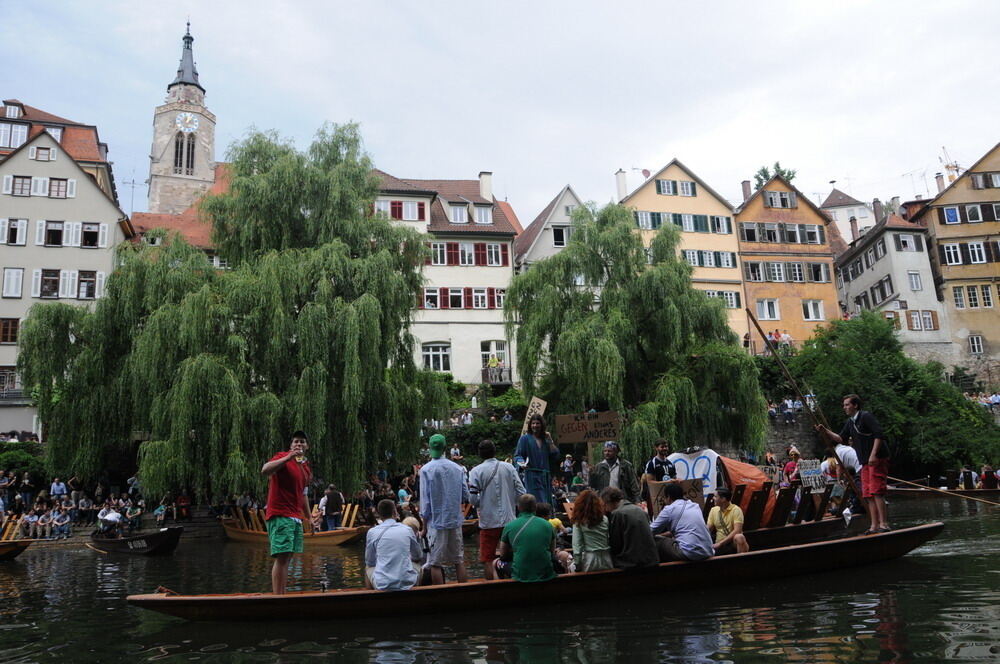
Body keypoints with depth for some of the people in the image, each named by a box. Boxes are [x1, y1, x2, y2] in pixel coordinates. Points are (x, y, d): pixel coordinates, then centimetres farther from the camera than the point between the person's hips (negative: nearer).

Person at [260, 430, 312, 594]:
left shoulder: (306, 468, 18)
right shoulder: (283, 457, -5)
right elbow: (265, 471, -24)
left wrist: (309, 517, 25)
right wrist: (288, 457, -28)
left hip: (296, 518, 8)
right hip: (280, 515, -8)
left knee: (287, 557, 8)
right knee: (282, 556, -14)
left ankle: (282, 595, 11)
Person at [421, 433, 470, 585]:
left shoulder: (426, 470, -10)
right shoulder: (458, 468, 0)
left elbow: (425, 500, -9)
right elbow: (465, 496, 4)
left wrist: (424, 521, 1)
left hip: (436, 521, -4)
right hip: (455, 520, 4)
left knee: (435, 563, 4)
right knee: (459, 560, 13)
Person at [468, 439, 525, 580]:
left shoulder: (476, 471, -8)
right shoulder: (509, 468, 1)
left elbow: (472, 499, -12)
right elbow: (521, 493, -1)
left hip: (489, 521, -3)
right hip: (509, 520, 3)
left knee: (487, 560, 8)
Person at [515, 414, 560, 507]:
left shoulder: (545, 439, 16)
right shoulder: (525, 439, 3)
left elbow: (555, 455, 8)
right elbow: (517, 455, -3)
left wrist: (550, 441, 2)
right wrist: (521, 462, -23)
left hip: (545, 476, 5)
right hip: (531, 476, -5)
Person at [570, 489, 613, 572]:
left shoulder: (579, 522, -6)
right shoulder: (605, 519, 1)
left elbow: (577, 544, -8)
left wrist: (578, 565, -3)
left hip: (590, 560, -3)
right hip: (607, 560, 3)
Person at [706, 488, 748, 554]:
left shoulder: (736, 510, -8)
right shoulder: (713, 510, 8)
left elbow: (737, 531, -18)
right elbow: (708, 530, 7)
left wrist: (720, 543, -23)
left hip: (734, 543, -2)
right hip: (719, 545, 2)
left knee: (739, 537, -36)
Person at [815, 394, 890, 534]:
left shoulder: (866, 416, -10)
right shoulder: (850, 422, 17)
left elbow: (879, 434, -18)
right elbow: (841, 439, 16)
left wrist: (873, 454, -24)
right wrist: (825, 431, 2)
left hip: (878, 459, -9)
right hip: (866, 462, 9)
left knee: (876, 491, -13)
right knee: (867, 494, 7)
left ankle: (883, 524, -10)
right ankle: (874, 526, 10)